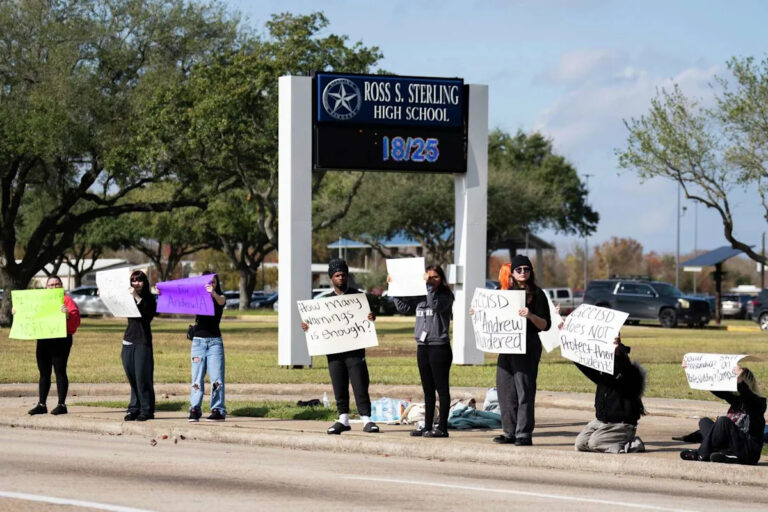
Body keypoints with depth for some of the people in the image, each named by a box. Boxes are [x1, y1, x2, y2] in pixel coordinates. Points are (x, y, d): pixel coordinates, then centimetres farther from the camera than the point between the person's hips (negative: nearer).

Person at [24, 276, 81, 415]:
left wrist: (68, 314, -33)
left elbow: (76, 320, -13)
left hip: (61, 340, -6)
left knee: (60, 371, -5)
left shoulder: (66, 300, -2)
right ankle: (41, 405, 11)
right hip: (43, 340, 6)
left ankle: (61, 404, -3)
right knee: (44, 373, 7)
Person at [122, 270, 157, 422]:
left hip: (143, 342, -5)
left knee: (142, 377, -6)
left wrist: (136, 298, -24)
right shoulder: (128, 297, 15)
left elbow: (148, 314, -17)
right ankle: (134, 409, 9)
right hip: (128, 341, 5)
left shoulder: (149, 299, -1)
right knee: (132, 378, 5)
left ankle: (147, 410, -1)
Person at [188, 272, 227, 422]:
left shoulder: (220, 298, 3)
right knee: (197, 378, -1)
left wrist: (213, 293, -43)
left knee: (216, 378, -5)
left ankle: (218, 410, -2)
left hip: (214, 342, -2)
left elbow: (221, 301, -19)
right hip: (198, 341, 2)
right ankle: (194, 410, 1)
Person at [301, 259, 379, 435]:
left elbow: (366, 316, 3)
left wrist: (371, 318, -21)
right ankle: (343, 419, 14)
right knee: (339, 386, 6)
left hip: (355, 348, -3)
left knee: (360, 384, -7)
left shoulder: (357, 295, 6)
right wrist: (307, 326, -4)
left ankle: (366, 419, -5)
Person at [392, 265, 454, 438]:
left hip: (440, 347, -7)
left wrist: (429, 286, -23)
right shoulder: (420, 297, 13)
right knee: (428, 390, 12)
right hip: (423, 346, 7)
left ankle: (442, 427, -2)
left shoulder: (446, 296, -6)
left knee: (442, 388, -4)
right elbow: (403, 307, 18)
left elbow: (436, 305, -24)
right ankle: (428, 426, 17)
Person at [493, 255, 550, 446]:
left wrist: (530, 316, -23)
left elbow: (545, 325, -7)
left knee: (524, 391, -7)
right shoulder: (506, 293, 16)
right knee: (505, 391, 5)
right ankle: (510, 432, 12)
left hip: (528, 347, -6)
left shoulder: (536, 294, -2)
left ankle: (524, 434, -6)